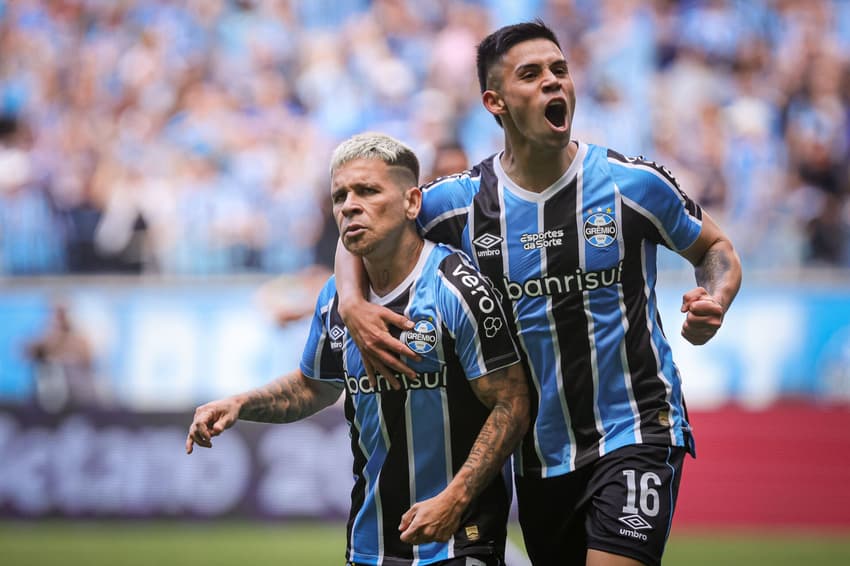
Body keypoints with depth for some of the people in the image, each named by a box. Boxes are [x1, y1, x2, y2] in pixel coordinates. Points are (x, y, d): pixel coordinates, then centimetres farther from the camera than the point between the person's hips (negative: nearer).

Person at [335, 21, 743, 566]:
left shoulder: (634, 183, -7)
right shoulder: (463, 200, -3)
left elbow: (716, 250, 9)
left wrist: (711, 306, -13)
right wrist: (353, 305, -7)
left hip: (635, 434, -3)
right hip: (539, 454, 3)